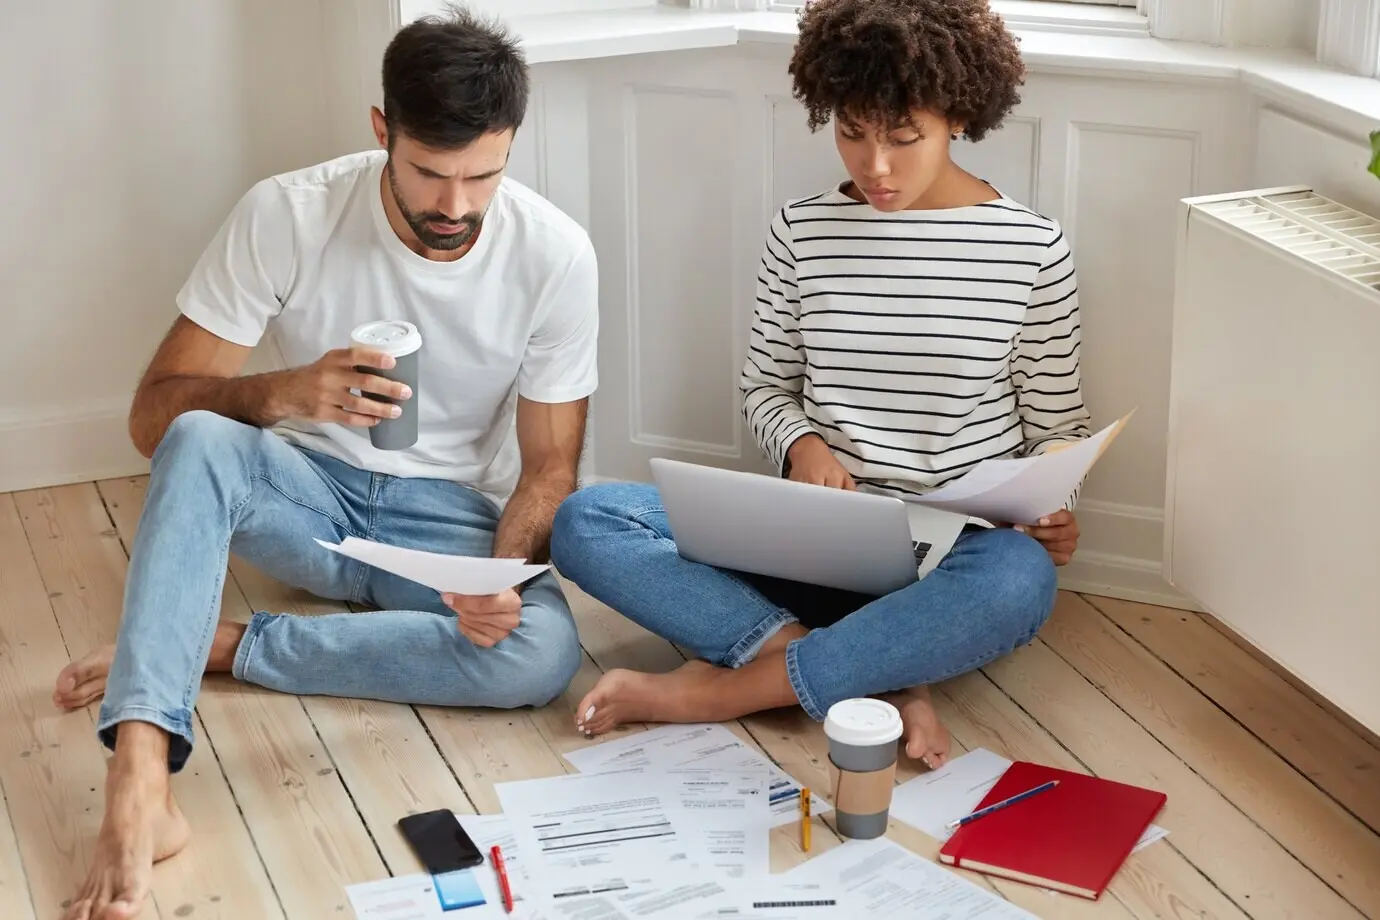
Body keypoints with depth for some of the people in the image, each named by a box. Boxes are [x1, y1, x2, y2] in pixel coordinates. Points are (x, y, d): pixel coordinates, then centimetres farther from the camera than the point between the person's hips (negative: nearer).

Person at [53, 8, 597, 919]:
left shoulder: (555, 254, -14)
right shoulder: (286, 214, -16)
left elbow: (548, 468, -7)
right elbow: (155, 414, -15)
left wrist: (501, 579, -28)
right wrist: (282, 393, -36)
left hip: (454, 517, 1)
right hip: (310, 492, 0)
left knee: (544, 654, -31)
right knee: (199, 444, -34)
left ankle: (217, 643, -20)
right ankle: (138, 791, -45)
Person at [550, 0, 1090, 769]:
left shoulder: (1032, 247, -4)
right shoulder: (802, 231, 1)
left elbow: (1058, 424, 6)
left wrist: (1055, 506, -15)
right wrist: (802, 445, -10)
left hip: (954, 553, -2)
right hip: (817, 534, 3)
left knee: (1020, 582, -40)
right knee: (585, 522, -19)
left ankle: (719, 690, -25)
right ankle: (881, 681, -26)